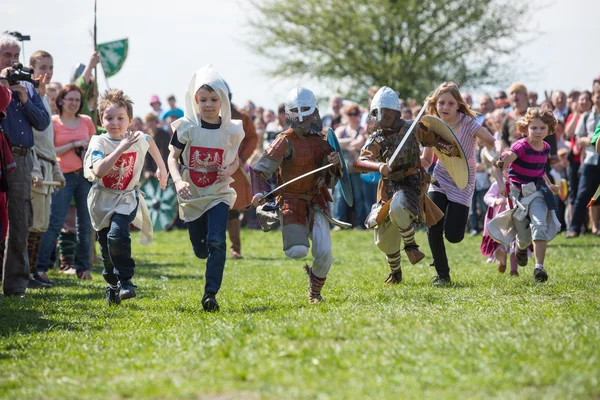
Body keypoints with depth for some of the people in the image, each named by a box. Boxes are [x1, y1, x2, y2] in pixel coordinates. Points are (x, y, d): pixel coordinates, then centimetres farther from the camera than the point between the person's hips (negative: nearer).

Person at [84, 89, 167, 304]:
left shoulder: (138, 139, -7)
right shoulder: (99, 142, -15)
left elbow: (150, 141, 20)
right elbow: (99, 171, -33)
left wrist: (162, 168, 25)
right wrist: (121, 148, -37)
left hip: (127, 198, -1)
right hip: (103, 199, 1)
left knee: (117, 235, -26)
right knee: (106, 244, 9)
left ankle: (124, 281, -13)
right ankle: (112, 283, 32)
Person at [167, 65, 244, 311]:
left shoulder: (231, 130, -3)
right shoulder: (186, 127, -7)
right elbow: (172, 157, -5)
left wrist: (229, 169, -13)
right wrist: (178, 181, -22)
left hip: (219, 193, -1)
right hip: (191, 195, 1)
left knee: (216, 242, -19)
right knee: (200, 249, 9)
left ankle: (210, 294, -16)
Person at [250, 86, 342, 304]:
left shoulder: (322, 139, 6)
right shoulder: (286, 141, -11)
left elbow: (330, 180, 15)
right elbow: (260, 170, -13)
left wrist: (334, 164, -7)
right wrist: (258, 194, -29)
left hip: (316, 201, 4)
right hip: (291, 201, -4)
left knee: (324, 254, -10)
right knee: (298, 251, -20)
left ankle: (315, 289, 21)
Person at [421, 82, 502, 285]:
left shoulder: (468, 123, -16)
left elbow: (492, 141, -16)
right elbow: (426, 160, 2)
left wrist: (498, 151, -40)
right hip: (440, 179, 3)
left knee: (453, 236, -10)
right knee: (433, 228, -14)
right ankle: (442, 274, 4)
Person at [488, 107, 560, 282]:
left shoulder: (546, 148, 2)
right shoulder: (520, 147, -18)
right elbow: (498, 165, -22)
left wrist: (548, 184, 16)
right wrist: (501, 184, -33)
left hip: (537, 192, 3)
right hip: (518, 192, -3)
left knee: (540, 226, -23)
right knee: (525, 237, 4)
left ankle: (539, 267, -23)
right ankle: (521, 247, 45)